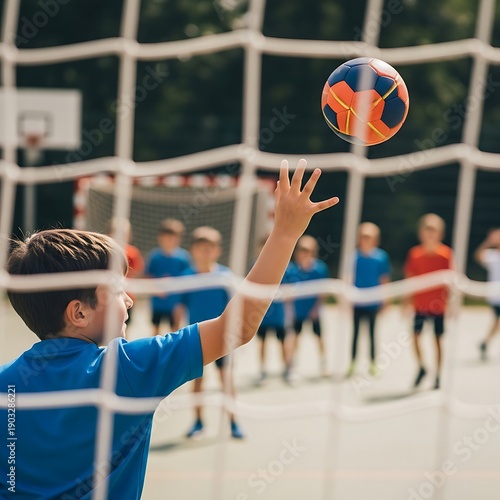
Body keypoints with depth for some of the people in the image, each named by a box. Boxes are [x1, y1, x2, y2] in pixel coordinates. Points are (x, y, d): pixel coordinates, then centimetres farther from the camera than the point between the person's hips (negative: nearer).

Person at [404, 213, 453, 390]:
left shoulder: (446, 253, -8)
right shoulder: (414, 253, -3)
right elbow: (409, 279, 3)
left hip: (438, 304, -1)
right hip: (420, 304, 1)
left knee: (438, 339, 6)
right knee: (414, 335, -3)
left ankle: (438, 375, 19)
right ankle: (421, 367, 20)